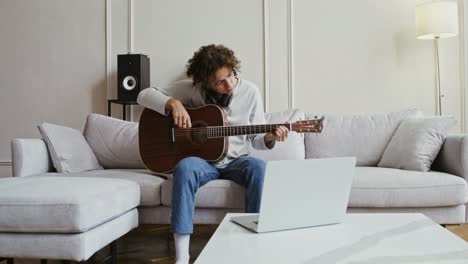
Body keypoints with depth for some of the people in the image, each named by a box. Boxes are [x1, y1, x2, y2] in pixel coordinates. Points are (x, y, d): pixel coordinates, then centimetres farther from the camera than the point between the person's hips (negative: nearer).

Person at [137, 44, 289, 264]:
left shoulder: (250, 91, -4)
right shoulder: (190, 88, -7)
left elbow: (256, 138, 2)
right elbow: (144, 95, -7)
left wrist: (270, 138, -21)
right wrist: (172, 103, -25)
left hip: (235, 160, 1)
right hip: (203, 161, -1)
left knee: (258, 167, -32)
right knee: (185, 167, -35)